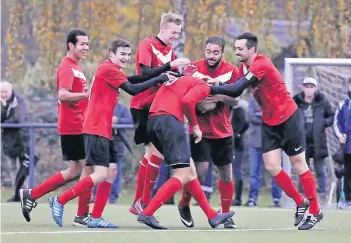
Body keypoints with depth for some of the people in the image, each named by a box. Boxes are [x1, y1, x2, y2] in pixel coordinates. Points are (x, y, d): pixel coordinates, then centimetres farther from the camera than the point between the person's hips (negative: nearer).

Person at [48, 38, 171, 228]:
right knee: (101, 174, -15)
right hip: (96, 130, -11)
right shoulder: (108, 69, -12)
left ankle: (95, 218, 7)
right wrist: (158, 79, -11)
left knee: (111, 171, 7)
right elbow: (133, 89, -16)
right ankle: (59, 201, -8)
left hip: (104, 131, 11)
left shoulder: (111, 70, 19)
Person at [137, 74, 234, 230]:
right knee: (183, 175, -7)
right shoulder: (203, 87, 5)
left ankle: (212, 216, 19)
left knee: (190, 170, 15)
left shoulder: (179, 81, 32)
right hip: (169, 120, -9)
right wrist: (195, 126, -1)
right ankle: (147, 214, -14)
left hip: (152, 121, 9)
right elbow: (187, 101, -12)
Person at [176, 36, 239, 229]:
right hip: (200, 129, -2)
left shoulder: (231, 70, -5)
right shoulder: (195, 68, -8)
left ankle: (226, 215, 21)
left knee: (226, 173, 6)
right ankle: (184, 205, 11)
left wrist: (220, 97, -27)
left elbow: (235, 100, -7)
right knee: (200, 170, -14)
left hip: (223, 131, 2)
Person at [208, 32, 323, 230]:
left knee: (299, 164, -1)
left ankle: (315, 212, 9)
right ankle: (300, 202, 16)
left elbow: (237, 89, -31)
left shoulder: (261, 65, -24)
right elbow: (235, 91, -1)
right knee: (272, 166, -1)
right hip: (270, 123, 8)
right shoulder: (244, 68, 3)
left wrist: (212, 88, -29)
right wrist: (216, 84, -17)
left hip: (289, 119, -8)